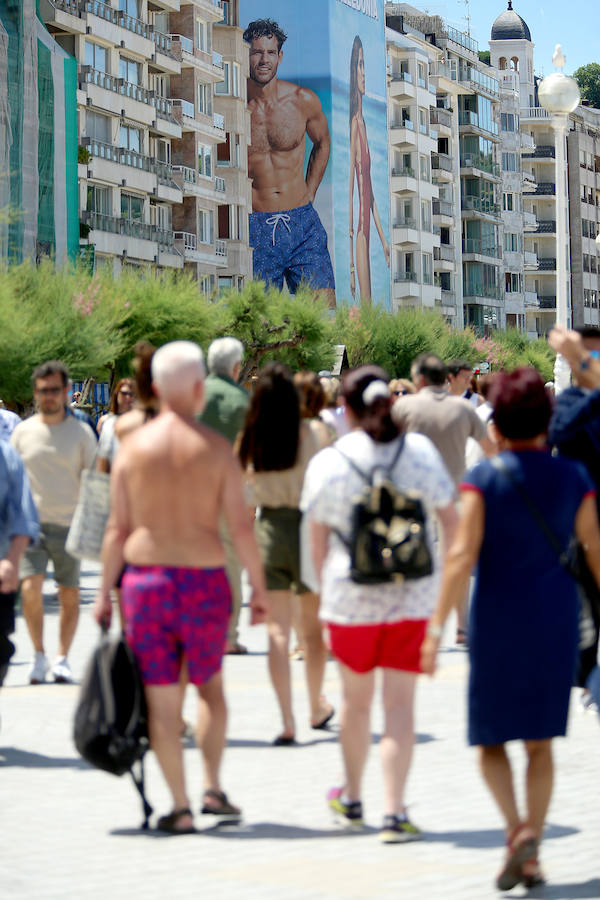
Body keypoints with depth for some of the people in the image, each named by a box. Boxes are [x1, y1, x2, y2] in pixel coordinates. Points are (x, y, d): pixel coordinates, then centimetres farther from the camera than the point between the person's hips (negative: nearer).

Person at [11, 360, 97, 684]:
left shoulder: (81, 432, 3)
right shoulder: (22, 432, 6)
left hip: (68, 525, 0)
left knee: (69, 596, 3)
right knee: (30, 588, -14)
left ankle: (62, 658, 17)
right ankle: (39, 656, 1)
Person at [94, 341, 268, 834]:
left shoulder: (133, 446, 0)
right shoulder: (216, 447, -4)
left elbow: (117, 529, 1)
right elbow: (241, 526, -5)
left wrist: (105, 591, 8)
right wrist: (259, 587, 3)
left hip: (145, 578, 1)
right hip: (204, 578, -1)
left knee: (161, 699, 5)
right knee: (211, 686, 20)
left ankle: (180, 807, 6)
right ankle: (213, 787, 13)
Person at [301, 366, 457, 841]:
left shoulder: (327, 463, -6)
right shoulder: (421, 451, -4)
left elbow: (318, 543, 1)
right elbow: (451, 521, 2)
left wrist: (327, 589, 16)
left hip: (351, 599, 0)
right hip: (414, 596, 0)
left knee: (357, 699, 17)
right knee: (400, 703, 3)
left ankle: (352, 797, 35)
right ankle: (395, 811, -6)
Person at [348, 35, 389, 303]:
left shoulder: (364, 123, 15)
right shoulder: (354, 125, -10)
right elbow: (351, 188, -14)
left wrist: (383, 238, 20)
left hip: (369, 227, 9)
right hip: (359, 232, -9)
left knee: (370, 302, 8)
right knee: (365, 300, -8)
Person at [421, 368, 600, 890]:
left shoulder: (485, 478, -7)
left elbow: (463, 556, -14)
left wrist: (437, 624, -14)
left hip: (498, 617, -2)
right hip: (556, 619, 2)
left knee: (492, 737, 11)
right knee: (539, 741, 12)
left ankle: (516, 827, -12)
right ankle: (531, 852, 8)